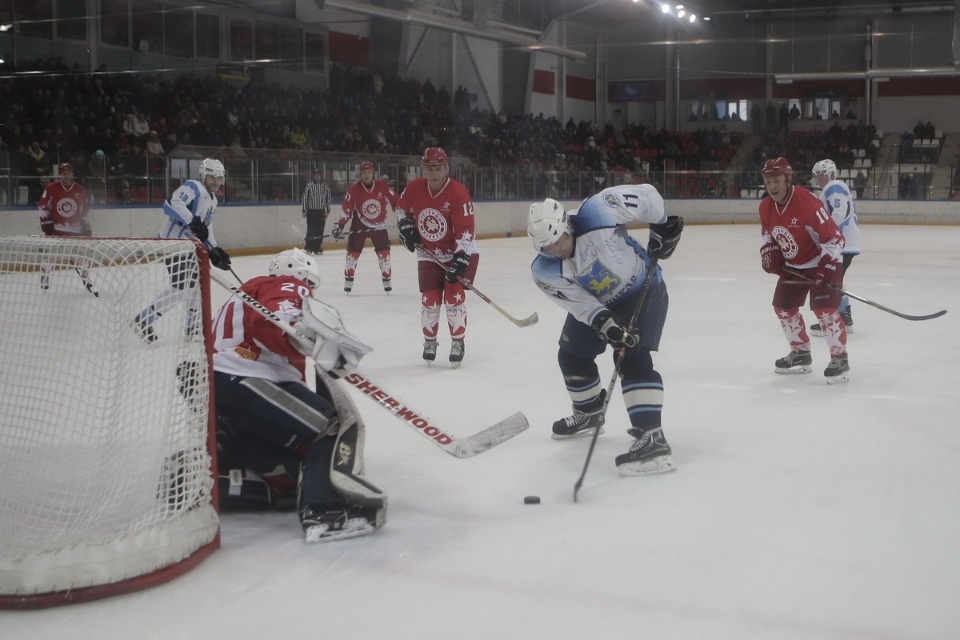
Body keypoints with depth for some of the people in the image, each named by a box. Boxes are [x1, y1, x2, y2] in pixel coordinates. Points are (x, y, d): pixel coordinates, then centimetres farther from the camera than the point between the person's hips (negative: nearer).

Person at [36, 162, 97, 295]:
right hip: (55, 226, -2)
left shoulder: (80, 190, -2)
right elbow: (42, 205, -1)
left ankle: (85, 279, 12)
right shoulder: (51, 188, -8)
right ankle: (44, 277, 12)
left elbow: (85, 208, 11)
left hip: (75, 228, 2)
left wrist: (85, 224, 9)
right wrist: (45, 221, -6)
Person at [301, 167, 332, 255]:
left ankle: (317, 248, 12)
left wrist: (327, 211, 5)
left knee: (320, 230, 4)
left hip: (321, 211, 3)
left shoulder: (325, 186, 5)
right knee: (311, 230, -8)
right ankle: (308, 247, -1)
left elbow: (328, 198, 9)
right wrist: (303, 211, -6)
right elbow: (305, 198, -4)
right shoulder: (309, 185, -5)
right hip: (311, 211, -3)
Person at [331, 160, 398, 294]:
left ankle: (387, 280, 12)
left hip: (379, 225, 1)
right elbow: (346, 208, -11)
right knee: (353, 251, -4)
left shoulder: (383, 187, -11)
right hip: (359, 225, -1)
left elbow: (395, 202, -5)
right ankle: (348, 280, 8)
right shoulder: (354, 190, -13)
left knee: (384, 252, -1)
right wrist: (339, 225, -18)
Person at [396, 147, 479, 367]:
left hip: (459, 252, -3)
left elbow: (465, 230, -27)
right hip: (429, 253, 4)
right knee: (429, 299, 1)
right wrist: (406, 226, -2)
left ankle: (458, 343, 5)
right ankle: (429, 342, 20)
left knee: (454, 296, -10)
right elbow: (401, 207, 12)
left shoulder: (458, 192, -24)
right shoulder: (414, 188, -11)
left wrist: (461, 260, -30)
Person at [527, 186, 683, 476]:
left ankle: (651, 436, -30)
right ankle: (590, 414, 41)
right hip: (596, 302, 6)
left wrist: (662, 226, -14)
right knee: (571, 356, 14)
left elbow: (646, 194, -23)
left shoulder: (598, 212, -35)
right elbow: (582, 305, -22)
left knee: (633, 357, -22)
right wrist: (607, 327, -35)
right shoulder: (545, 272, -23)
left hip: (643, 289, -6)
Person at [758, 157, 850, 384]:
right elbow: (768, 234, 14)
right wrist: (769, 253, -4)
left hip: (822, 263, -8)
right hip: (793, 266, 8)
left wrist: (829, 267, -30)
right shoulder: (766, 207, -5)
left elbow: (833, 236, -28)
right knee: (783, 306, 12)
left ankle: (840, 359, -9)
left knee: (824, 309, -19)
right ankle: (801, 353, 27)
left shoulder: (806, 202, -29)